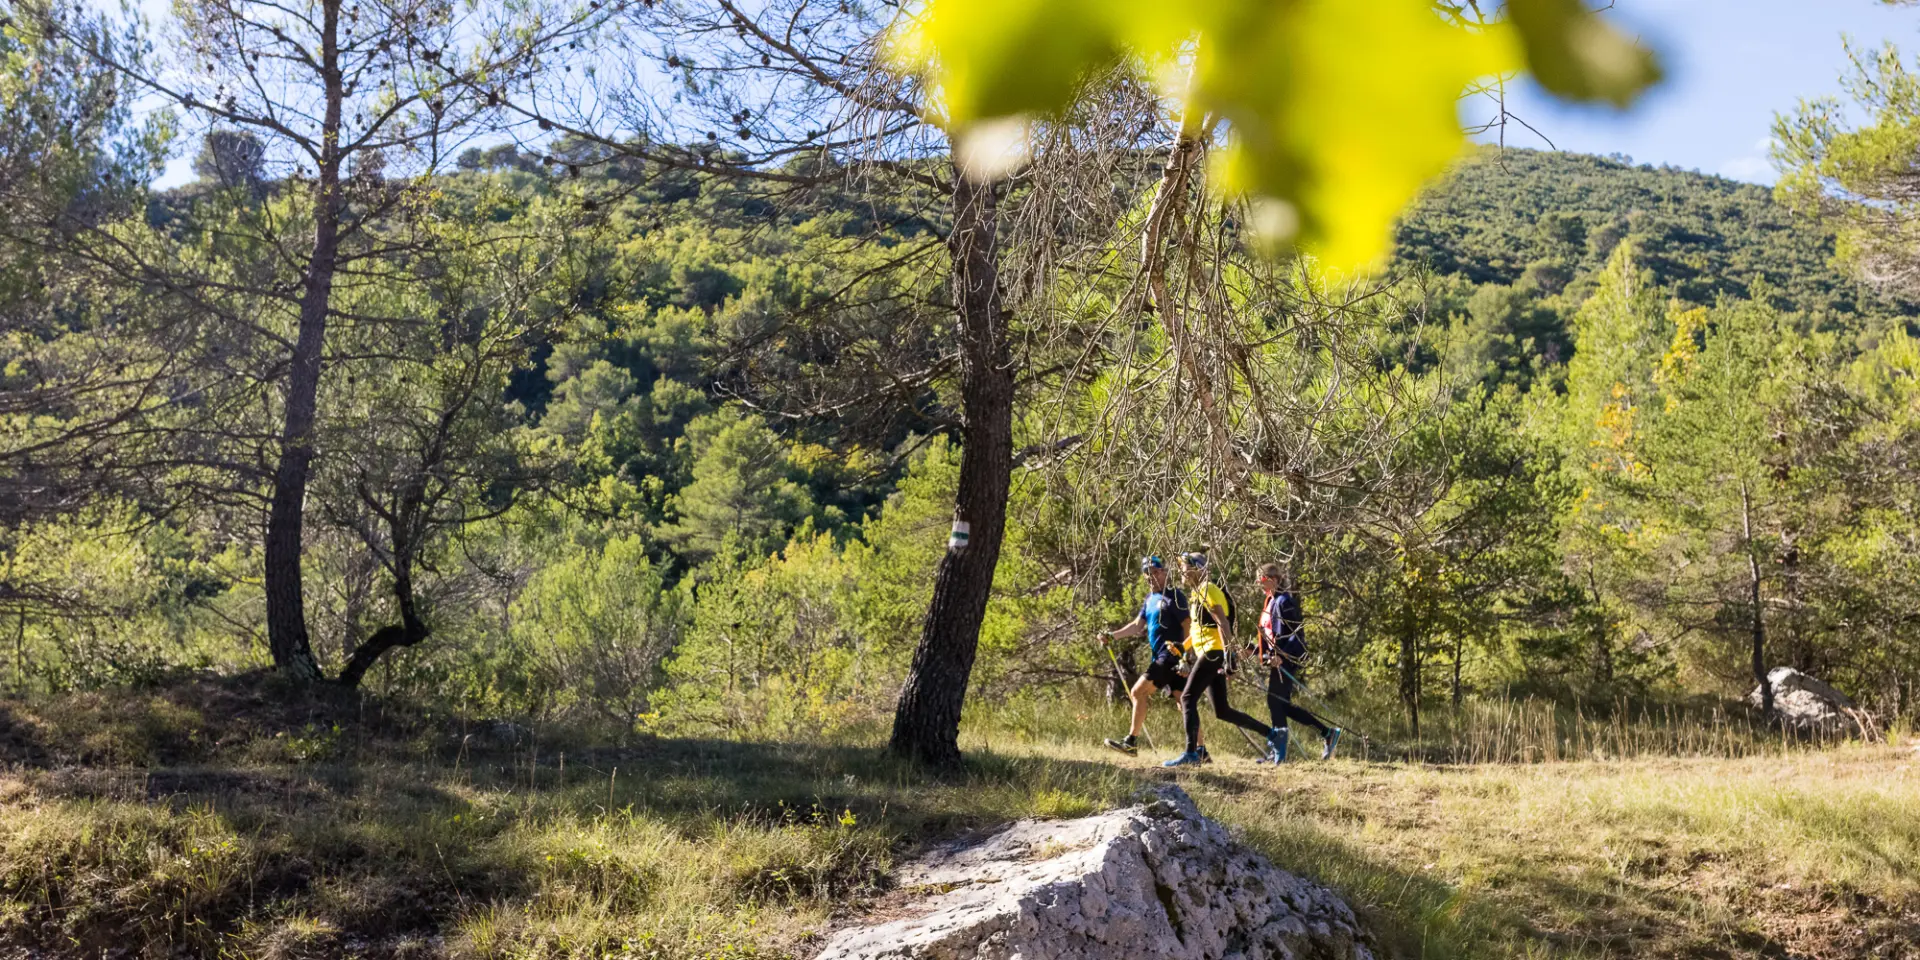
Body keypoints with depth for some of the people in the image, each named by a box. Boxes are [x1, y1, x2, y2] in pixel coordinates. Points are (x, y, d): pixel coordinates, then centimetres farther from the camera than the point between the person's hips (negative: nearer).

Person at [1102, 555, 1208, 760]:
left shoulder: (1174, 596, -8)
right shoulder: (1151, 598, 17)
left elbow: (1188, 626, -13)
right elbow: (1138, 625, 18)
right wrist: (1112, 635, 7)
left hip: (1171, 657, -8)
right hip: (1160, 658, 8)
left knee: (1138, 691, -10)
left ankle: (1131, 742, -5)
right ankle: (1201, 751, 8)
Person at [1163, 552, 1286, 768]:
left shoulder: (1207, 590, -9)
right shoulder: (1198, 593, 21)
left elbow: (1223, 624, -19)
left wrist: (1227, 656, -26)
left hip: (1214, 652, -10)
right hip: (1210, 654, 10)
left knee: (1188, 698, -12)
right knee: (1222, 711, 8)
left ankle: (1191, 753, -13)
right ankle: (1271, 734, 14)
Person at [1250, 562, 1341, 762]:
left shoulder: (1284, 601, -12)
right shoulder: (1271, 602, 17)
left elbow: (1295, 633, -19)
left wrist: (1281, 656, -28)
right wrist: (1255, 649, 15)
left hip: (1285, 660, -10)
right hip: (1276, 659, 10)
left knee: (1276, 702, -8)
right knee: (1282, 705, 9)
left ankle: (1278, 752, -2)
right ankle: (1328, 732, 16)